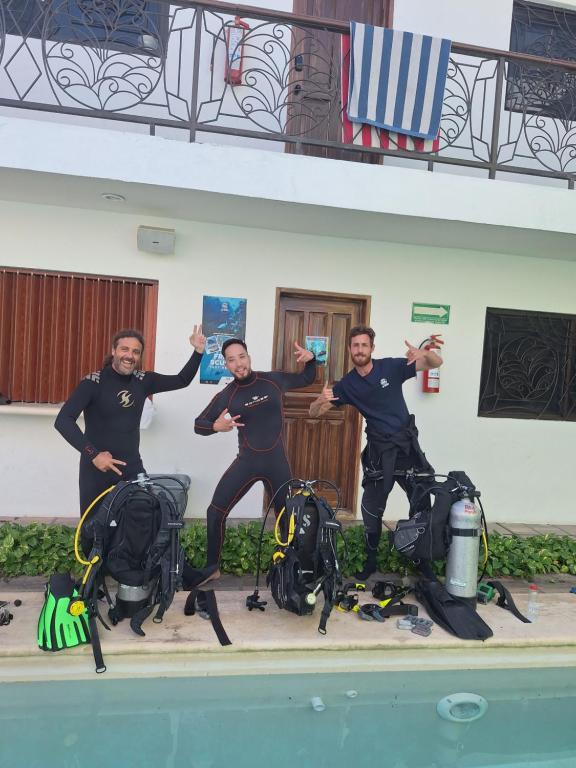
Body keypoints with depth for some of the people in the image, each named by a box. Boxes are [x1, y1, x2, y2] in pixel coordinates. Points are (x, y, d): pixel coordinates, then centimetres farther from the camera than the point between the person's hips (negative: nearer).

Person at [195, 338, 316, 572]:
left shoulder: (273, 380, -4)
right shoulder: (226, 396, -7)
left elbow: (306, 379, 12)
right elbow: (199, 425, 0)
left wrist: (310, 359, -8)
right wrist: (216, 426, -22)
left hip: (277, 461, 1)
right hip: (246, 462, 0)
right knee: (216, 512, -4)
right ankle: (212, 568, 15)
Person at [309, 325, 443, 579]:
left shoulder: (391, 367, -7)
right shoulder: (347, 384, -4)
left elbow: (437, 363, -5)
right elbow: (314, 413, -3)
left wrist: (425, 353, -29)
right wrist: (321, 400, -28)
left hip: (407, 442, 0)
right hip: (379, 448, 0)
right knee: (372, 507, 2)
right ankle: (371, 560, 20)